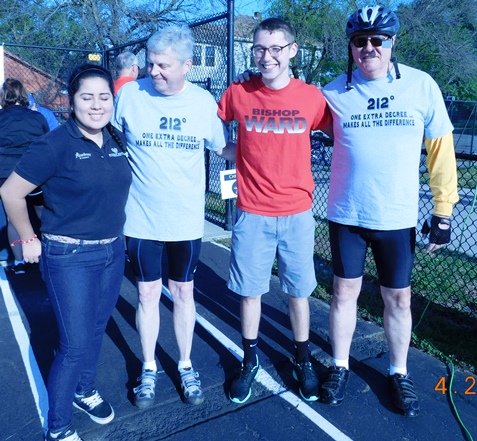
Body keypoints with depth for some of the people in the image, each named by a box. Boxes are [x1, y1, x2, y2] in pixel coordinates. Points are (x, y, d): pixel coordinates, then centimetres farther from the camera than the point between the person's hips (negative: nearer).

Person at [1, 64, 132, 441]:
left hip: (113, 251, 6)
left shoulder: (117, 140, 1)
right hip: (69, 257, -6)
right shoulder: (56, 145, -16)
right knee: (76, 344, 2)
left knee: (96, 330, 20)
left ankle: (85, 391, 45)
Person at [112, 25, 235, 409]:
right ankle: (149, 369, 32)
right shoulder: (130, 94, -7)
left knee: (183, 292, 14)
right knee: (148, 293, 11)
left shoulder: (204, 101, -4)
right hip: (142, 219, 0)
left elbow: (223, 148, 8)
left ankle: (186, 365, 34)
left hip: (187, 220, 1)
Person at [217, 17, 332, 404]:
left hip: (297, 214, 0)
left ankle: (303, 361, 33)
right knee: (250, 290, 11)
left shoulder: (312, 97, -4)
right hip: (252, 215, 0)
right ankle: (250, 361, 32)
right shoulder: (238, 93, -4)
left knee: (299, 290, 12)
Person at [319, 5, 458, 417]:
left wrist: (443, 211, -1)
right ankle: (340, 367, 30)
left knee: (399, 296, 11)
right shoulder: (335, 91, -2)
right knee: (345, 291, 10)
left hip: (397, 218, 0)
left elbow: (440, 149, 0)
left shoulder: (422, 86, -4)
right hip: (346, 215, 1)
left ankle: (399, 373, 32)